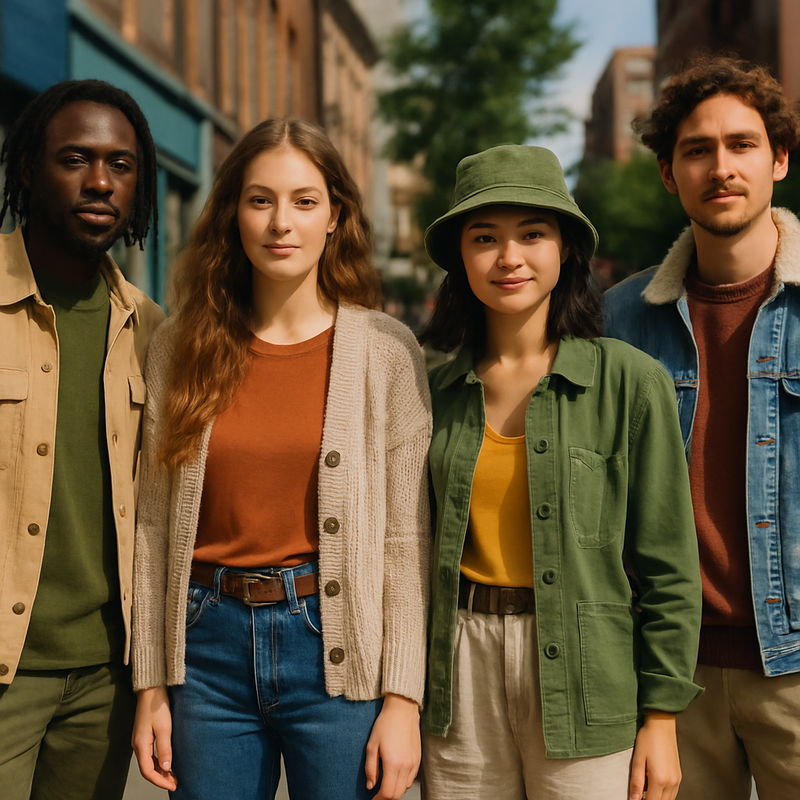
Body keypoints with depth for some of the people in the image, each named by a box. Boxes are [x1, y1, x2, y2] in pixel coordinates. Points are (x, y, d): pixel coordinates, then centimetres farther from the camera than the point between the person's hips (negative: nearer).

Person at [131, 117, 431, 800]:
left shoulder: (387, 352, -4)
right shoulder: (181, 348, 3)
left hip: (336, 655, -2)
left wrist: (402, 702, -8)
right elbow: (156, 525, 5)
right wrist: (151, 686, 4)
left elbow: (407, 538, -5)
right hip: (210, 648, 2)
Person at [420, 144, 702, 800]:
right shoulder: (440, 391, 5)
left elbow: (668, 568, -4)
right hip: (461, 673, 3)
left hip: (583, 674, -3)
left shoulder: (630, 381, -6)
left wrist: (661, 718, -5)